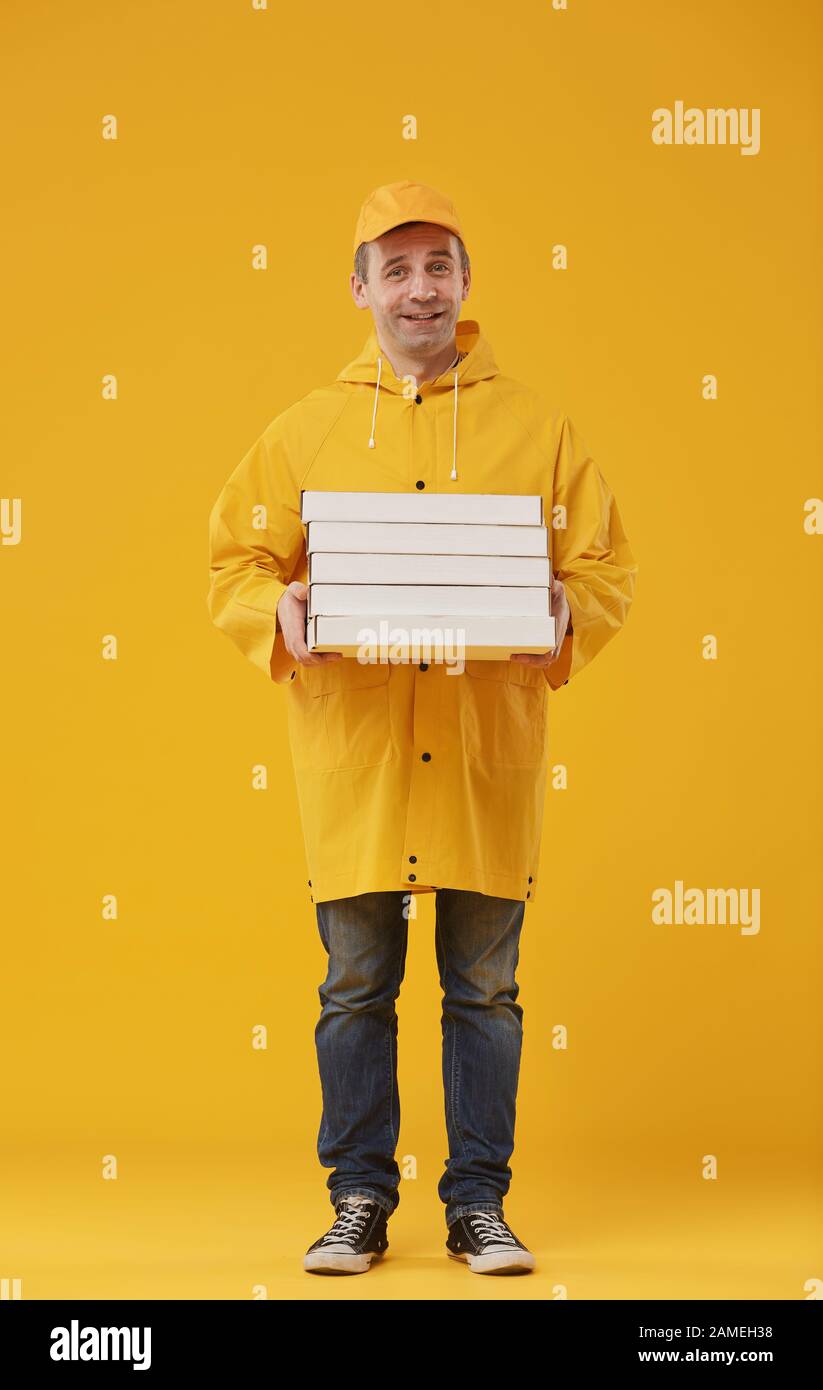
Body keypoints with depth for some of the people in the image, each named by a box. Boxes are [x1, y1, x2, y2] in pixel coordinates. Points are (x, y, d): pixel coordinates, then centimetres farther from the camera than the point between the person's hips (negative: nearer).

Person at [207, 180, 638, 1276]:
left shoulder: (536, 427, 7)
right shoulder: (306, 429, 8)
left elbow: (607, 568, 6)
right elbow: (236, 562, 8)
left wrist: (565, 618, -15)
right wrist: (279, 617, -12)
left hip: (489, 752, 0)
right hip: (351, 747, 0)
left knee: (485, 991, 7)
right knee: (356, 989, 7)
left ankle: (479, 1204, 18)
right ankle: (359, 1201, 18)